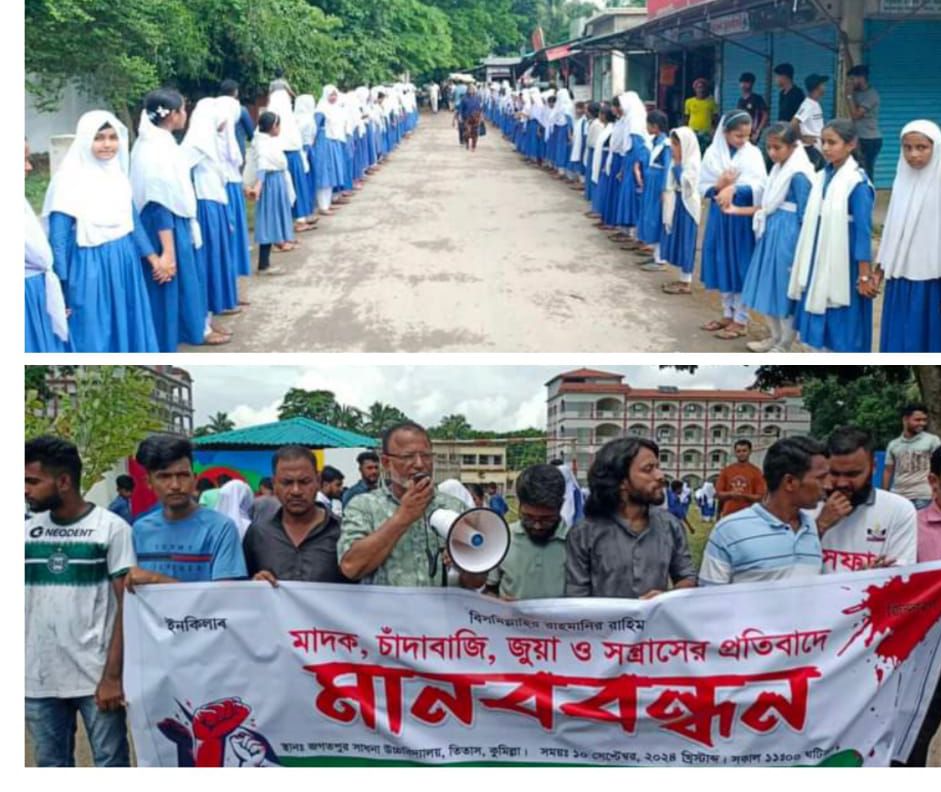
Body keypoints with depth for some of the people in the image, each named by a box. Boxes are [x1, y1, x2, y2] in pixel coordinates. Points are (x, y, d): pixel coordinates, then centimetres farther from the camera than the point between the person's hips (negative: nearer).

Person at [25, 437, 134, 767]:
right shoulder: (28, 531, 6)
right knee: (51, 766, 13)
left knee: (111, 763, 4)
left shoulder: (111, 528, -6)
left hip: (97, 677, -4)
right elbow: (24, 603, 10)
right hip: (38, 679, 4)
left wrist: (113, 675, -13)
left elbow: (127, 606, -7)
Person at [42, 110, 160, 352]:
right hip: (90, 269, -7)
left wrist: (153, 257, 12)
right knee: (94, 338, 1)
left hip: (125, 265, 7)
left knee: (129, 330, 15)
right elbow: (58, 240, -13)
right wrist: (61, 288, -14)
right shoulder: (69, 181, -14)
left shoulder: (118, 175, 6)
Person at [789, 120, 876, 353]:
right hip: (819, 263, 7)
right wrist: (803, 264, 13)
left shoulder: (857, 182, -15)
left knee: (843, 325, 1)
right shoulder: (822, 177, 5)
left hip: (843, 266, -7)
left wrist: (864, 275, -15)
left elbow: (863, 231, -15)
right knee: (822, 323, 14)